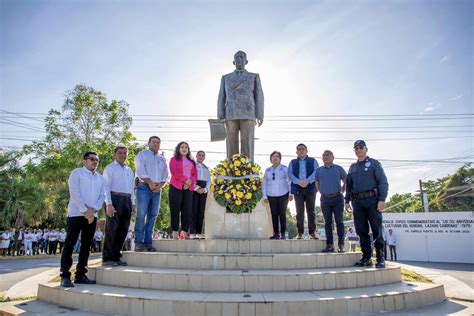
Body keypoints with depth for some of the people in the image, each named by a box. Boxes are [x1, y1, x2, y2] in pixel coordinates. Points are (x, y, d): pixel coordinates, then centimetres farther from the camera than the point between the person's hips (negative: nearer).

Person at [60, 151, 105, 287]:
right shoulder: (77, 173, 2)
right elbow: (74, 192, -9)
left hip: (92, 215, 5)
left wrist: (93, 210, -8)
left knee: (86, 245, 6)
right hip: (76, 214, -5)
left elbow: (102, 195, 9)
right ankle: (65, 276, 1)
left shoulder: (100, 178, 17)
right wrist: (85, 210, -15)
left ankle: (80, 275, 13)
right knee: (70, 244, -4)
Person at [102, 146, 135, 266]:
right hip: (114, 199, -6)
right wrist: (109, 204, -14)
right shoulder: (110, 168, 4)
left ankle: (116, 257, 13)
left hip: (127, 201, 6)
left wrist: (133, 204, 13)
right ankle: (107, 258, 1)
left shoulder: (129, 170, 22)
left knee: (123, 230, 5)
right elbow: (106, 187, -5)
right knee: (112, 230, -6)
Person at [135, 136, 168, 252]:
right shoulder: (142, 154, 7)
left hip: (157, 189, 5)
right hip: (144, 187, -5)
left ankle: (148, 242, 4)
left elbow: (165, 174, 13)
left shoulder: (162, 159, 21)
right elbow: (140, 171, -6)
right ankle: (139, 243, -9)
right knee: (141, 214, -11)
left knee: (153, 215, 1)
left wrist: (160, 185, -5)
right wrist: (150, 182, -14)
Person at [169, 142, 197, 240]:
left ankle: (184, 232, -1)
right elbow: (174, 171, -6)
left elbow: (195, 174, 13)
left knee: (187, 210, -3)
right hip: (176, 187, -4)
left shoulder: (191, 162, 24)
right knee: (175, 210, -6)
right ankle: (175, 233, -4)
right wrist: (185, 180, -15)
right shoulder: (174, 159, 10)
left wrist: (190, 181, -8)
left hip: (189, 188, 4)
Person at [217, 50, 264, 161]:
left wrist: (260, 114, -6)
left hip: (248, 114, -1)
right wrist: (220, 117, -1)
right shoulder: (226, 78, 18)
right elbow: (221, 97, 11)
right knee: (231, 144, -5)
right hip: (231, 115, 1)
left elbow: (259, 96, 6)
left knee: (247, 144, -9)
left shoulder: (254, 77, 15)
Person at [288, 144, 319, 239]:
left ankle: (312, 232, 6)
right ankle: (300, 233, 5)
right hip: (297, 189, 1)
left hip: (310, 188, 0)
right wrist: (299, 182, -17)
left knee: (311, 211, 1)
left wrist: (307, 181, -20)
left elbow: (316, 172, -4)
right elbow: (290, 174, 0)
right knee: (299, 211, 1)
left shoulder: (313, 161, 12)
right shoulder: (293, 162, 14)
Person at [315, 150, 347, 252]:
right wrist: (322, 193, 12)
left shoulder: (338, 168, 2)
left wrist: (341, 191, 5)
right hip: (325, 199, 2)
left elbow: (346, 182, 9)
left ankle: (341, 245, 6)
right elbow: (317, 184, 21)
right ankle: (329, 245, 9)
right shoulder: (319, 170, 9)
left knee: (339, 222, 1)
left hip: (337, 198, -2)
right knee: (327, 222, 4)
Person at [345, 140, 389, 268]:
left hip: (372, 200, -4)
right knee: (361, 230, 3)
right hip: (357, 202, 5)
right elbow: (348, 185, 22)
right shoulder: (352, 167, 19)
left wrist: (382, 199, -13)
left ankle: (380, 257, 6)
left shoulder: (374, 163, 5)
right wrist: (347, 201, 12)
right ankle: (366, 257, 10)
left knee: (376, 230, -3)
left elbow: (383, 182, -3)